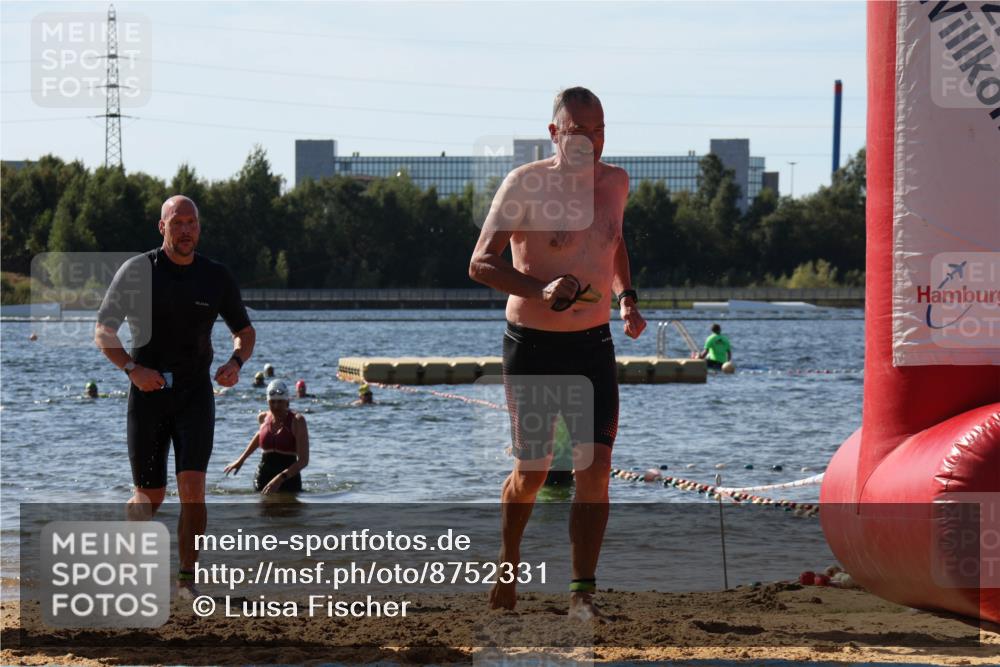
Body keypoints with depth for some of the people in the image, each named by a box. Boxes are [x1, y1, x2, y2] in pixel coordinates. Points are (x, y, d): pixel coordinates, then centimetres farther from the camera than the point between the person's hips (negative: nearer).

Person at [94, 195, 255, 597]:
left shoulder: (217, 278, 3)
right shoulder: (138, 271, -4)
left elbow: (245, 332, 16)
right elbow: (103, 331, -3)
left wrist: (236, 362, -7)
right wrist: (132, 368, -20)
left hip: (195, 394, 1)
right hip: (148, 394, -1)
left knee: (192, 485, -16)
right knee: (151, 496, 4)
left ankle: (188, 577, -8)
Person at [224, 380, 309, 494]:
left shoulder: (296, 421, -9)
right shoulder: (263, 418, 7)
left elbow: (303, 460, -15)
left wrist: (280, 478, -27)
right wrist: (241, 459, 32)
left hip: (288, 481, -4)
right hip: (263, 479, 4)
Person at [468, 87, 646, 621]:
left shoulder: (615, 182, 4)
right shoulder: (525, 185, -13)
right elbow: (480, 264, -15)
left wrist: (625, 296, 9)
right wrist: (542, 290, -29)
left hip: (594, 344, 4)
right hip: (532, 344, -3)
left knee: (596, 467, -10)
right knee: (532, 472, 6)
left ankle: (583, 592, -8)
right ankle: (508, 561, 34)